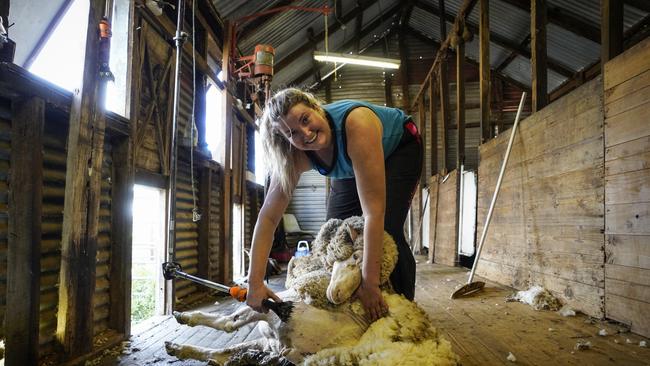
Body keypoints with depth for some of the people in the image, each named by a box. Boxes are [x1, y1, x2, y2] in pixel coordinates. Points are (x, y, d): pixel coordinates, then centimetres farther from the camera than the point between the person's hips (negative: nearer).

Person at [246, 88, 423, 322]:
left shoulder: (356, 124, -43)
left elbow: (374, 211, -45)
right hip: (353, 166, 5)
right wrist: (255, 282, -31)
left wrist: (369, 283, -43)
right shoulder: (296, 157, -26)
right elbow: (268, 217, -24)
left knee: (387, 230, -23)